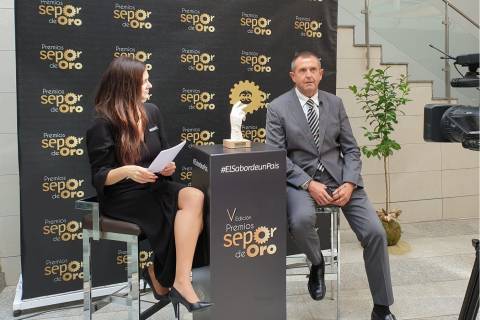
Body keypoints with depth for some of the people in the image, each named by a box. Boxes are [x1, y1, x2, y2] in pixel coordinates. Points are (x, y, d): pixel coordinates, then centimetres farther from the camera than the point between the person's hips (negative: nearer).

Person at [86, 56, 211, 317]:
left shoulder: (152, 112, 9)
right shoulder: (103, 124, -9)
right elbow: (99, 178, -9)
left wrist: (169, 166, -7)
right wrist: (126, 171, -29)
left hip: (155, 188, 6)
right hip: (121, 196, -6)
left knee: (195, 198, -26)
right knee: (186, 214, -27)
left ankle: (160, 275, -16)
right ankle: (179, 283, -17)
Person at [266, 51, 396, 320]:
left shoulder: (335, 103, 9)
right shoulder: (278, 108, -1)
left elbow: (351, 149, 9)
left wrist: (349, 183, -10)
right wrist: (309, 184, -18)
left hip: (338, 177, 3)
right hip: (300, 179, -3)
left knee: (375, 232, -12)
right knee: (301, 220, -35)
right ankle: (317, 263, 1)